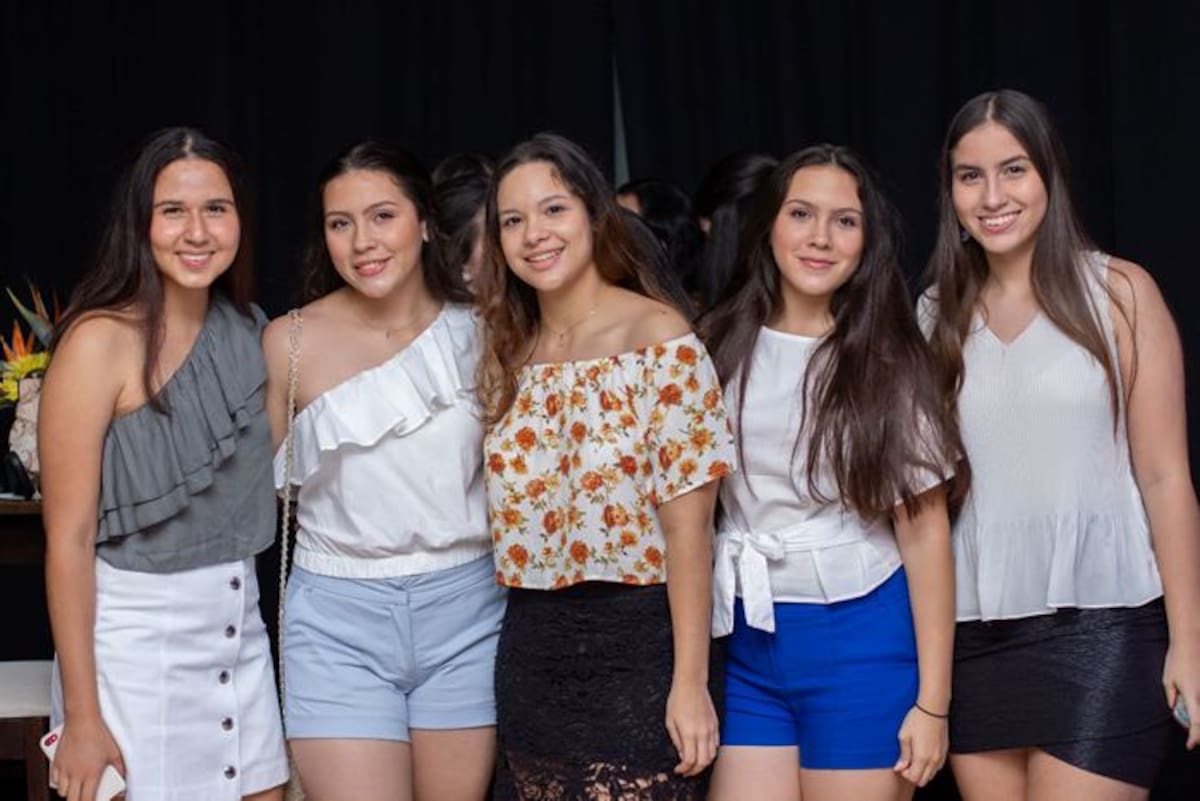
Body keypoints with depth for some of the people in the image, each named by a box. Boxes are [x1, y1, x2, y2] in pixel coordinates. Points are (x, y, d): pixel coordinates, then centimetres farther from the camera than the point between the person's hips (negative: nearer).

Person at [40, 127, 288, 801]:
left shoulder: (247, 330, 6)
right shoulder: (101, 341, -14)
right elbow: (68, 536, -15)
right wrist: (81, 715, -16)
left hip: (238, 625, 6)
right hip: (136, 637, -6)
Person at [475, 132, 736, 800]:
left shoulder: (660, 340, -9)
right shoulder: (509, 354, 9)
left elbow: (687, 526, -13)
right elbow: (509, 509, 13)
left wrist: (690, 682, -15)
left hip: (635, 648, -6)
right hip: (531, 654, 6)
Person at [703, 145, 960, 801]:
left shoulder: (886, 363, -3)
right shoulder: (723, 346, 5)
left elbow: (924, 530, -5)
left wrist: (932, 701, -9)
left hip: (861, 642, -2)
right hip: (749, 642, 3)